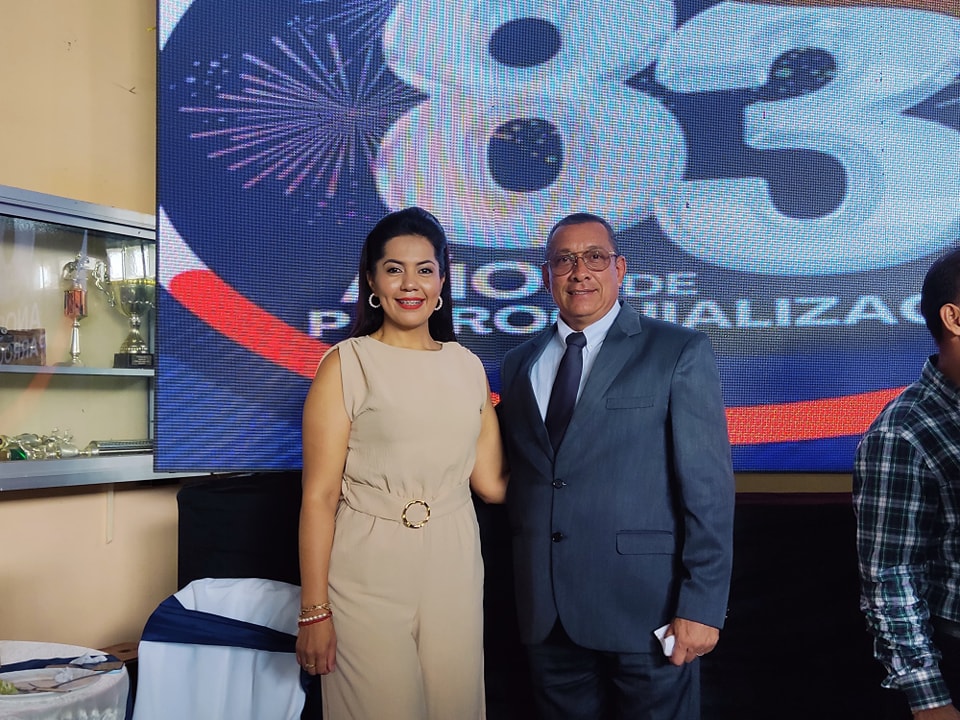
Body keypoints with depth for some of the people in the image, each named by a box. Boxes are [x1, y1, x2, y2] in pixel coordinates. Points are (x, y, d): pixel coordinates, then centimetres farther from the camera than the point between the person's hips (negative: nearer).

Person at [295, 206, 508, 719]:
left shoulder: (468, 366, 8)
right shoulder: (346, 364, -5)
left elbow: (491, 483, 7)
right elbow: (319, 496, -8)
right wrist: (314, 610, -9)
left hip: (453, 569, 4)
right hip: (369, 574, -4)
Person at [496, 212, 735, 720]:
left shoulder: (680, 353, -3)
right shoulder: (519, 364, 11)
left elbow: (708, 487, -8)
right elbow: (516, 473, 14)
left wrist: (701, 606, -13)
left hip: (645, 605, -4)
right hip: (545, 611, 4)